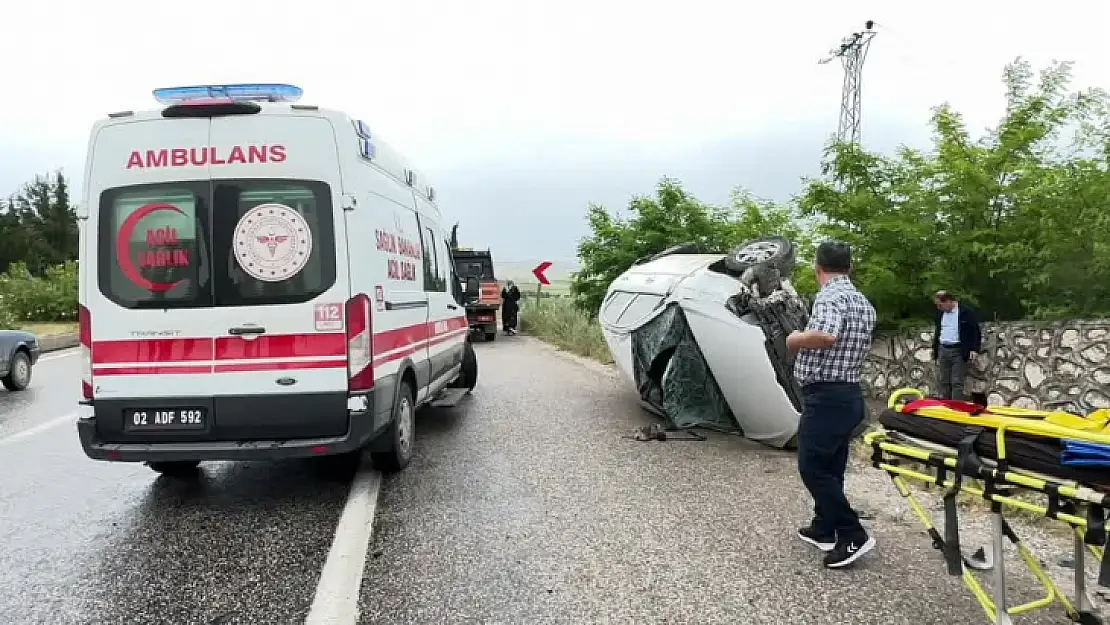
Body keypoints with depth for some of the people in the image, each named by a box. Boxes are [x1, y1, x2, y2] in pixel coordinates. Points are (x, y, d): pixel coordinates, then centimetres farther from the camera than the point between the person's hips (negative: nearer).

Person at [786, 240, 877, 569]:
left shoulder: (829, 296, -17)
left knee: (812, 468, -2)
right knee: (830, 467, 17)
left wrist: (796, 339, -18)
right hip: (849, 394, 10)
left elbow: (827, 336, -36)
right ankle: (823, 530, 26)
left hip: (825, 397, -10)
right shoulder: (864, 303, 12)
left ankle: (853, 536, 1)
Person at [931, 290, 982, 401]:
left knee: (957, 383, -6)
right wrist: (935, 350, 20)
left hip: (959, 351, -6)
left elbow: (976, 331, -6)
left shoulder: (967, 311, -7)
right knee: (942, 382, 7)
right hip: (943, 350, 6)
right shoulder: (940, 313, 11)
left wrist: (975, 349, -14)